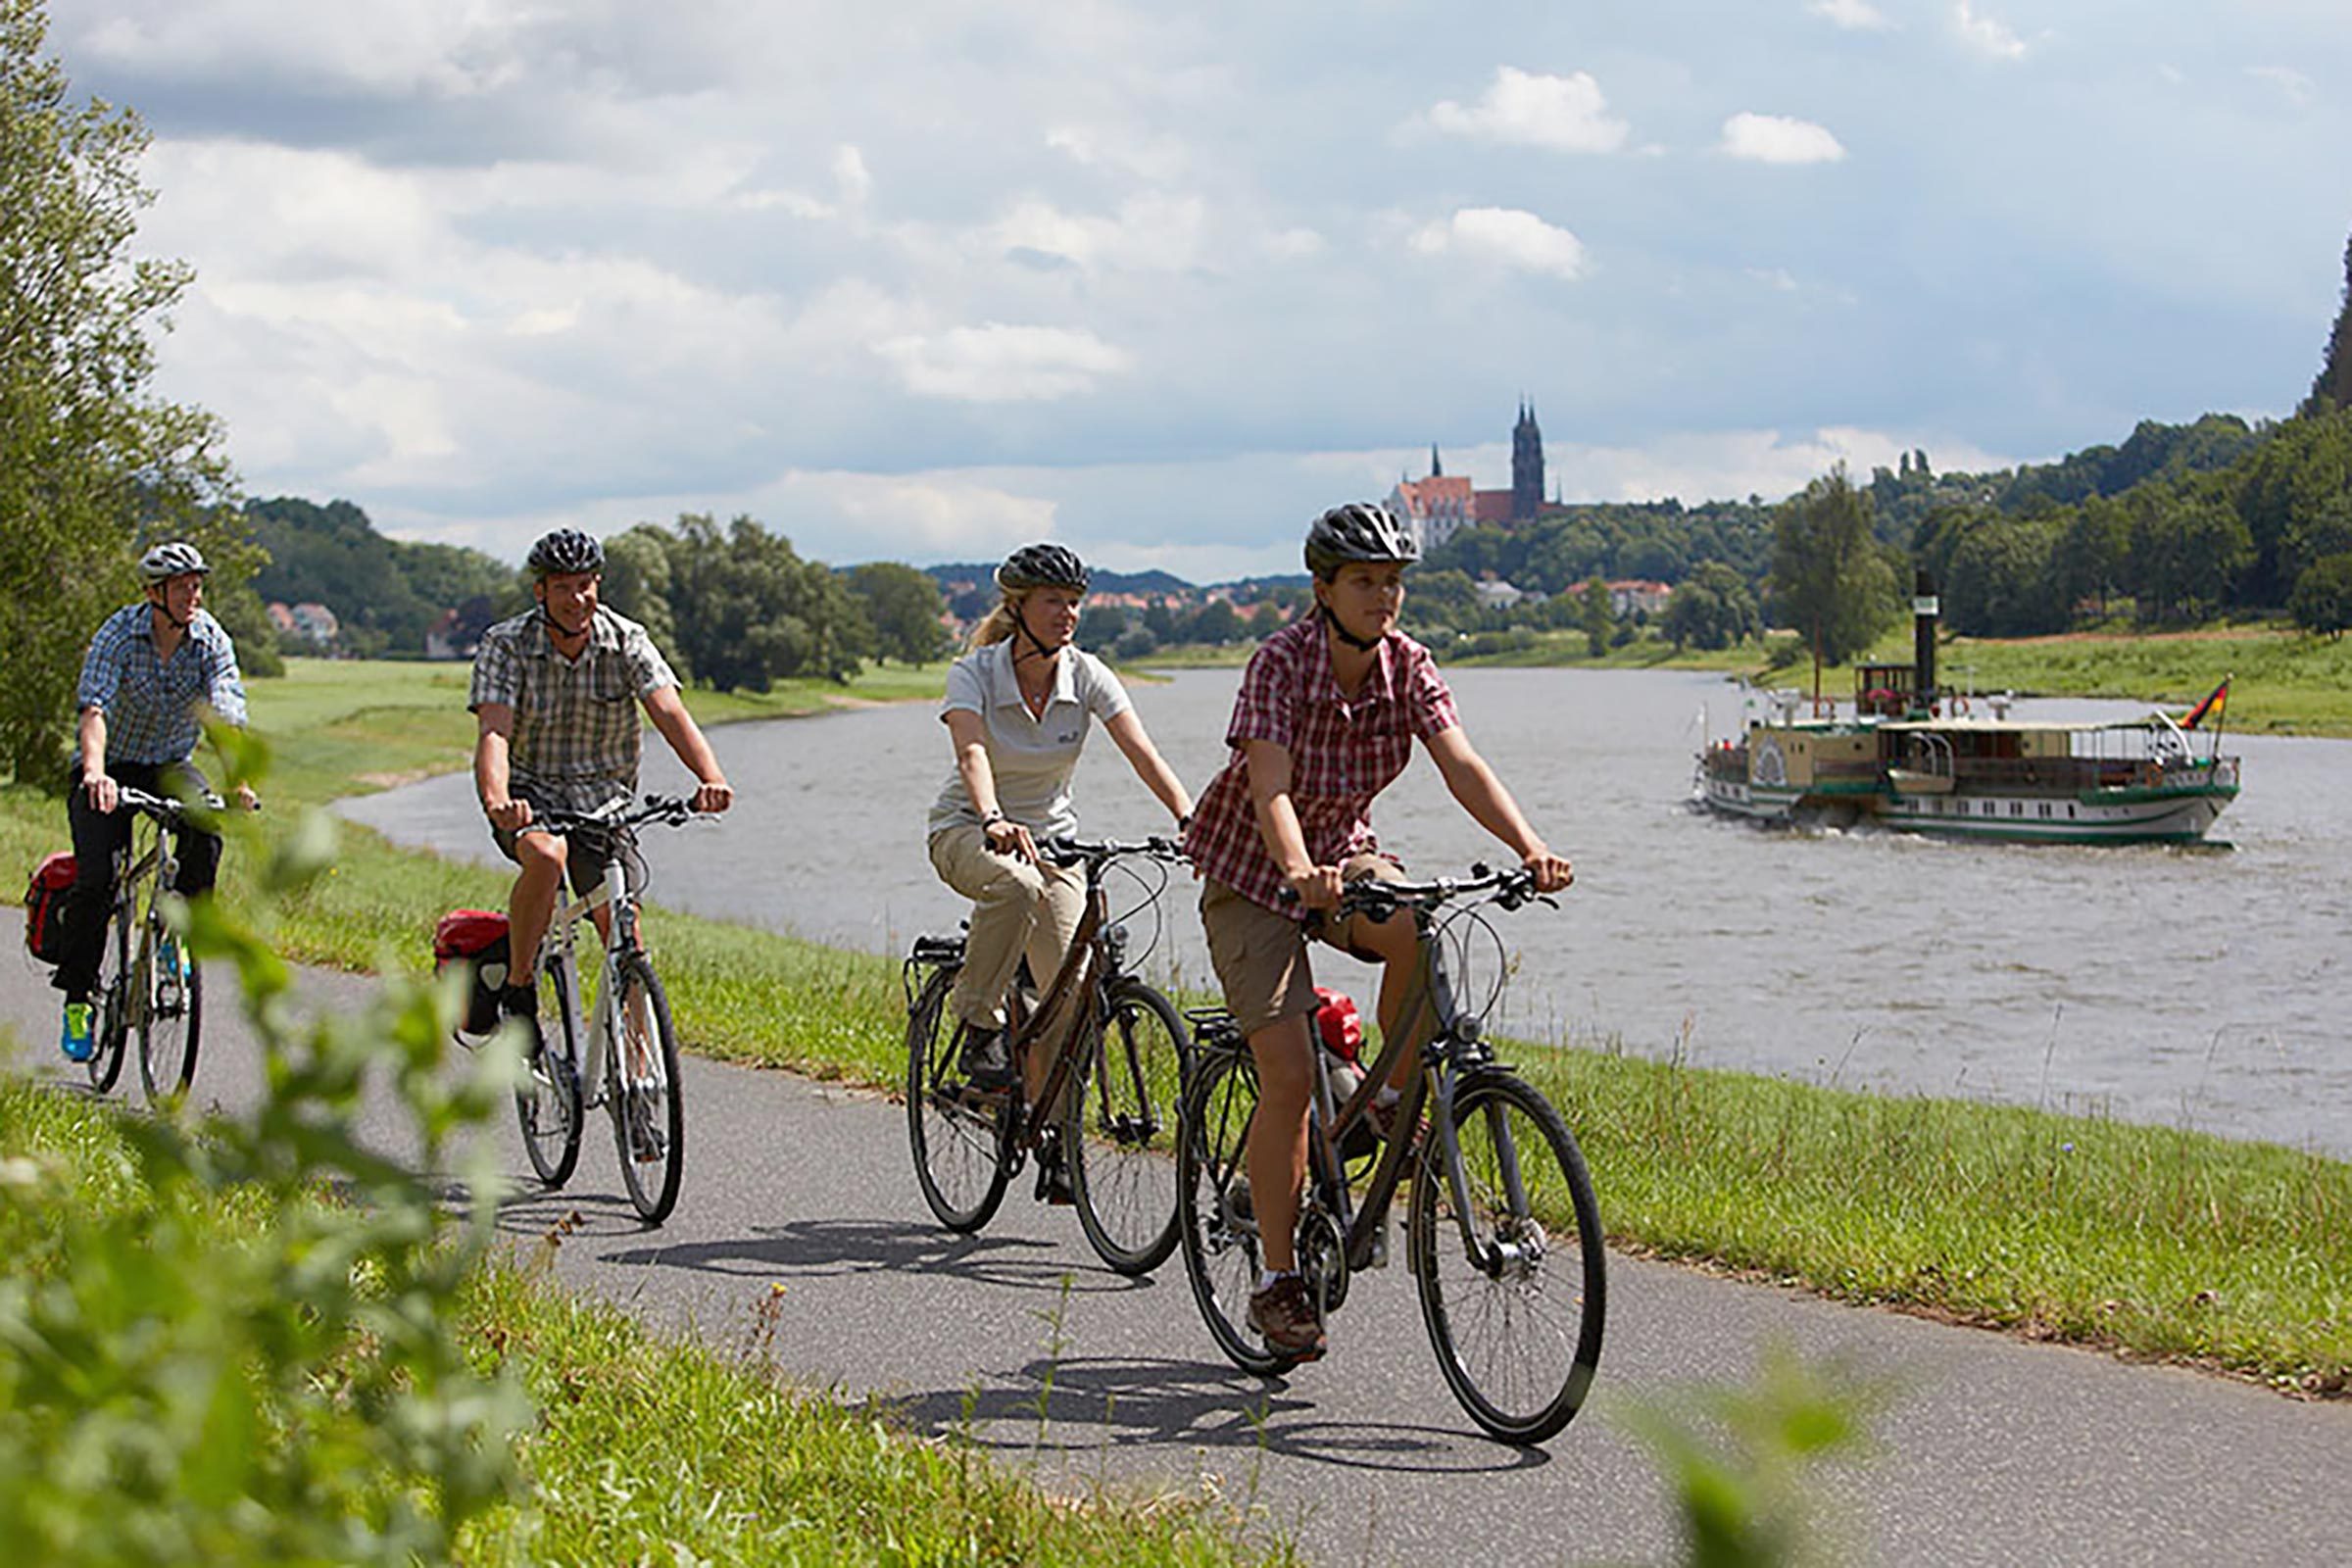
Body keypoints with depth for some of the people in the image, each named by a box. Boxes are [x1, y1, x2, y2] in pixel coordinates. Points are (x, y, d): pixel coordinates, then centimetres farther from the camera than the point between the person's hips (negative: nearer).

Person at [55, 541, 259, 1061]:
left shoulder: (212, 640, -14)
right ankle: (78, 997, 0)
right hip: (111, 765, -2)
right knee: (95, 880, -16)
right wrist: (95, 773, -52)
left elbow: (226, 716, -26)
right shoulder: (119, 634, -21)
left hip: (170, 764, 2)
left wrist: (238, 782, -43)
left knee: (205, 823, -31)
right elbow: (94, 710, -34)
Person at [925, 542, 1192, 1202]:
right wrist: (994, 821, -54)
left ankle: (1052, 1144, 5)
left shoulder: (1087, 675, -9)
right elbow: (971, 754, -34)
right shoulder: (974, 672, -16)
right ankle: (979, 1025, -19)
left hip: (1050, 835, 3)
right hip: (967, 831, -3)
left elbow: (1141, 752, -21)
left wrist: (1188, 819, -37)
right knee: (1017, 885, -39)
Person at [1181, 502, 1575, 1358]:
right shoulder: (1282, 661, -23)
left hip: (1346, 854, 4)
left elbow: (1461, 764, -22)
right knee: (1290, 1077, -13)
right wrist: (1300, 871, -55)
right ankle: (1277, 1283, 0)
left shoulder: (1407, 666, -10)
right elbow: (1271, 788, -36)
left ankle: (1389, 1108, -7)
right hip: (1254, 871, -4)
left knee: (1423, 935, -31)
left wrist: (1529, 848, -39)